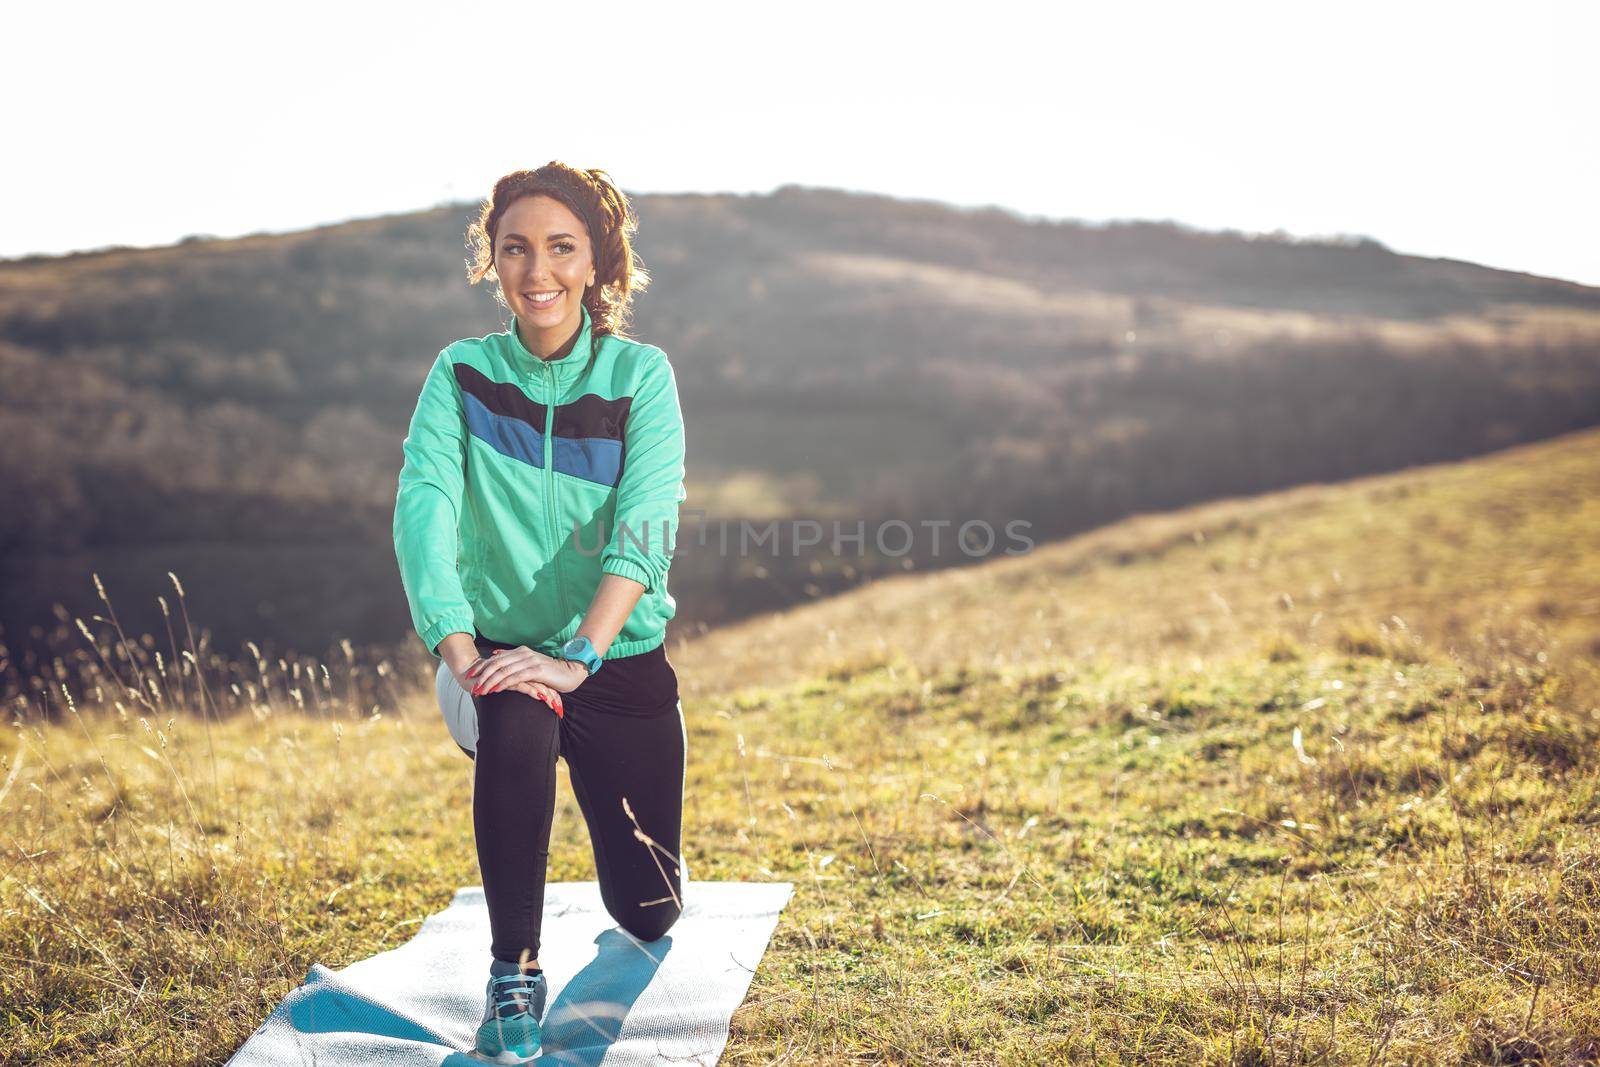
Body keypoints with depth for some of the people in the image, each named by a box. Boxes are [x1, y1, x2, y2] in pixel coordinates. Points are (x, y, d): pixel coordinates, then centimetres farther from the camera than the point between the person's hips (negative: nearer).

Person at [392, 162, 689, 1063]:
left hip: (623, 661, 0)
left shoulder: (640, 374, -9)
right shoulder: (462, 374, -6)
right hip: (509, 652, 0)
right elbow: (424, 507, -20)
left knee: (648, 915, 5)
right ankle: (516, 971, -14)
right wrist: (459, 652, -35)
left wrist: (577, 657, -34)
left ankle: (648, 856, 45)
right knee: (515, 733, -36)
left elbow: (645, 527, -21)